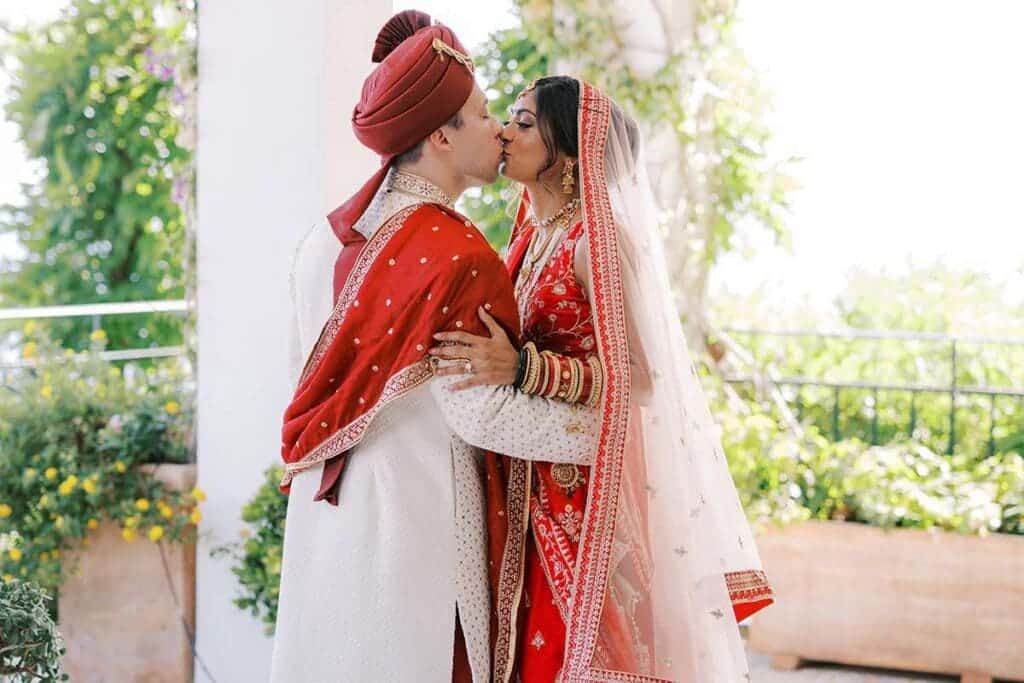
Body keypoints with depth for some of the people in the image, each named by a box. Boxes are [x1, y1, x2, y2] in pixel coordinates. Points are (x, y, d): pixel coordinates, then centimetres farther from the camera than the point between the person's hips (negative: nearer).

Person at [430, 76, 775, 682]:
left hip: (587, 490, -7)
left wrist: (522, 368, -30)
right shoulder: (534, 233, 9)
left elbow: (635, 376, -20)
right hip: (530, 490, 7)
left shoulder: (599, 240, -15)